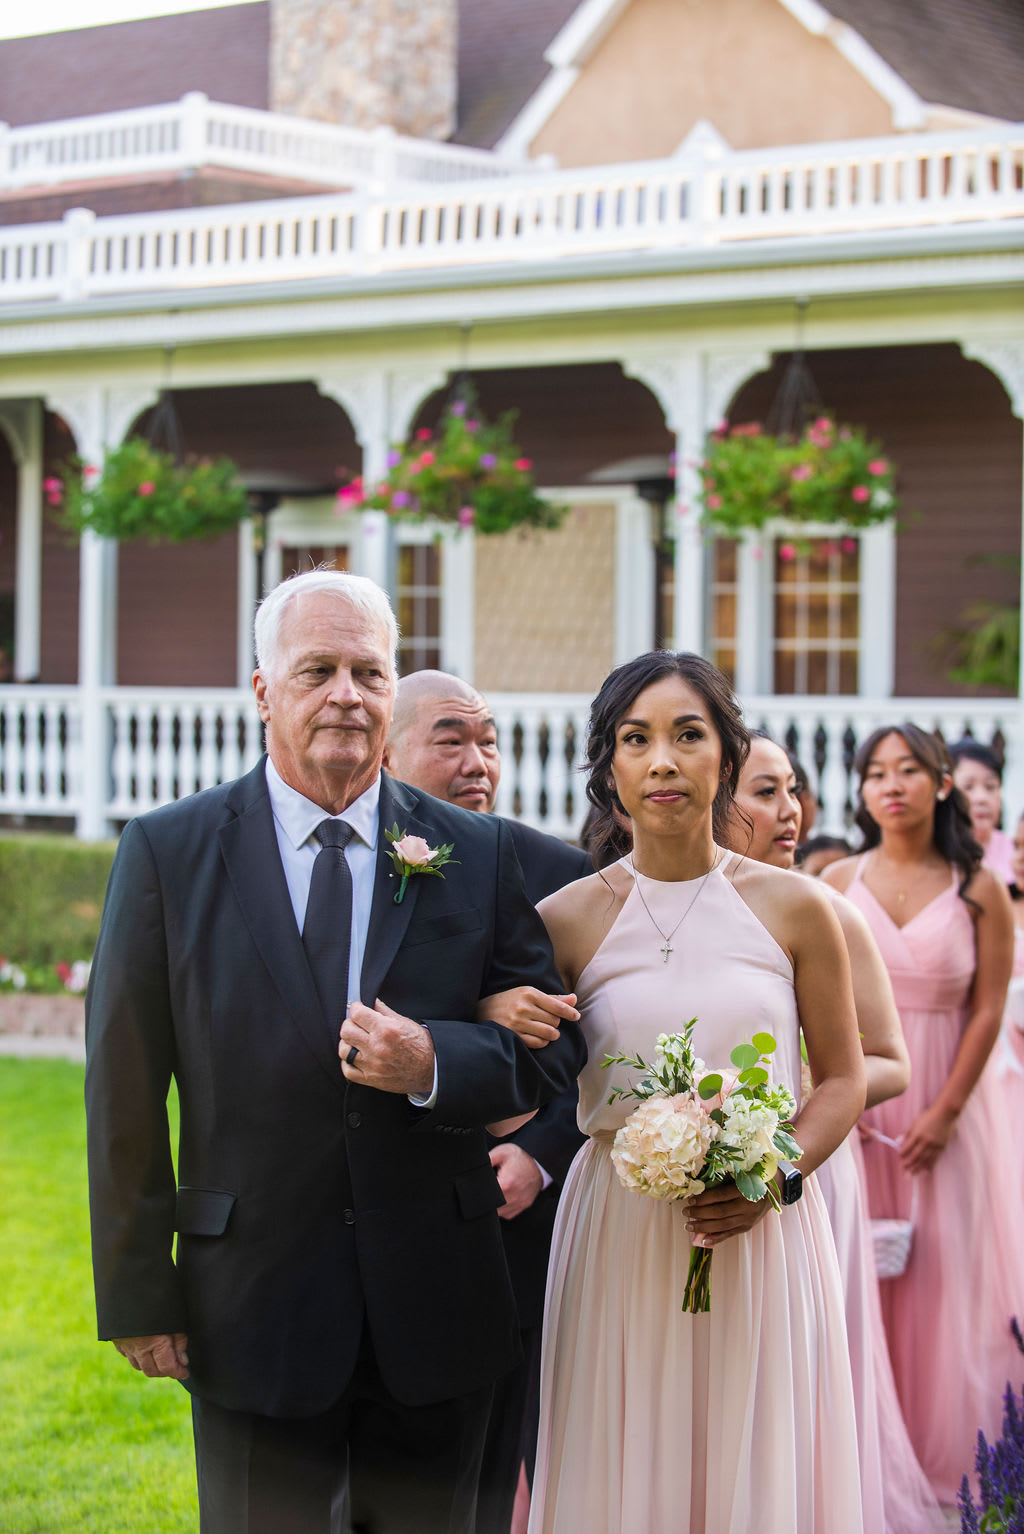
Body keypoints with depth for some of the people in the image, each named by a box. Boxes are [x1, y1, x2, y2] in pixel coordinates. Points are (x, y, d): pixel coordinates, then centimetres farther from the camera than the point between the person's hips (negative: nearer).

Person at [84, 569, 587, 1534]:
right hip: (252, 1310, -2)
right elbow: (124, 1086, -3)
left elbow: (554, 1048, 3)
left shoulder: (477, 856, 2)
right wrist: (137, 1294, -5)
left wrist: (435, 1064, -18)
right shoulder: (168, 852, -3)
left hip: (434, 1311, 2)